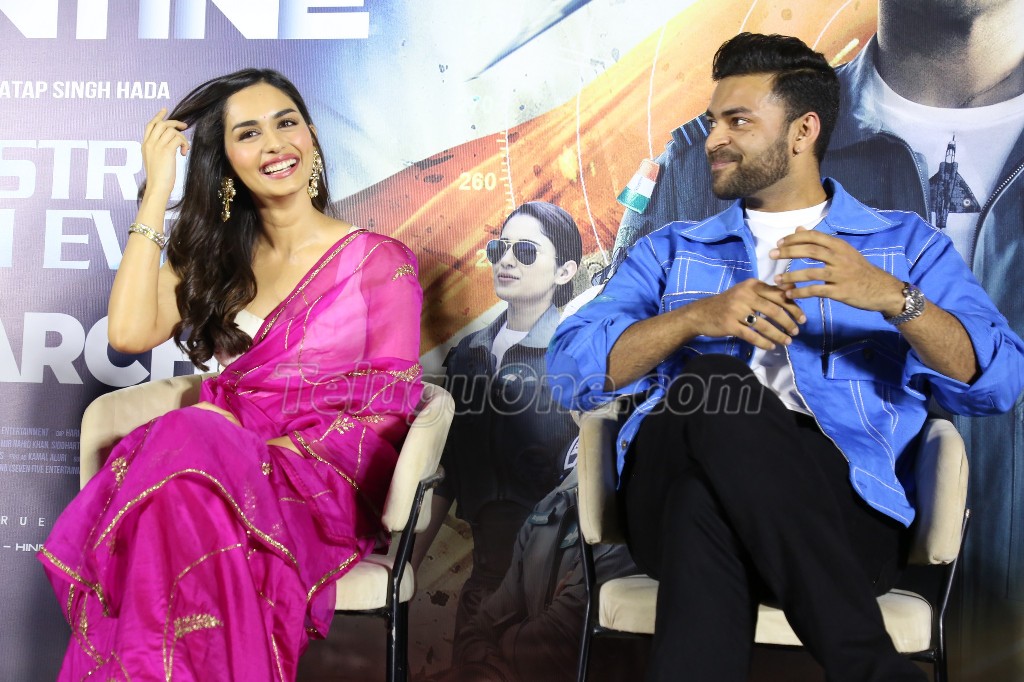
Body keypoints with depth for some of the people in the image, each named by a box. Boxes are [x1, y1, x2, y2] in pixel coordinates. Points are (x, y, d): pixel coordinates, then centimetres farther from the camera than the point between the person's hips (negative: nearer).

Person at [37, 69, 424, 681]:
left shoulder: (380, 260, 4)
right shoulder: (220, 258, 16)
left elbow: (390, 413, 0)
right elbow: (130, 333, -3)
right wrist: (158, 192, 0)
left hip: (330, 480, -3)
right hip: (228, 458, 4)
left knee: (185, 470, -34)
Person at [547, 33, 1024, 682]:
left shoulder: (907, 243, 21)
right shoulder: (671, 250, 24)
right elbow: (571, 368, 7)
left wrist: (893, 298, -14)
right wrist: (697, 317, -10)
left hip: (840, 509, -2)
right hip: (669, 488, 2)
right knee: (710, 384, -33)